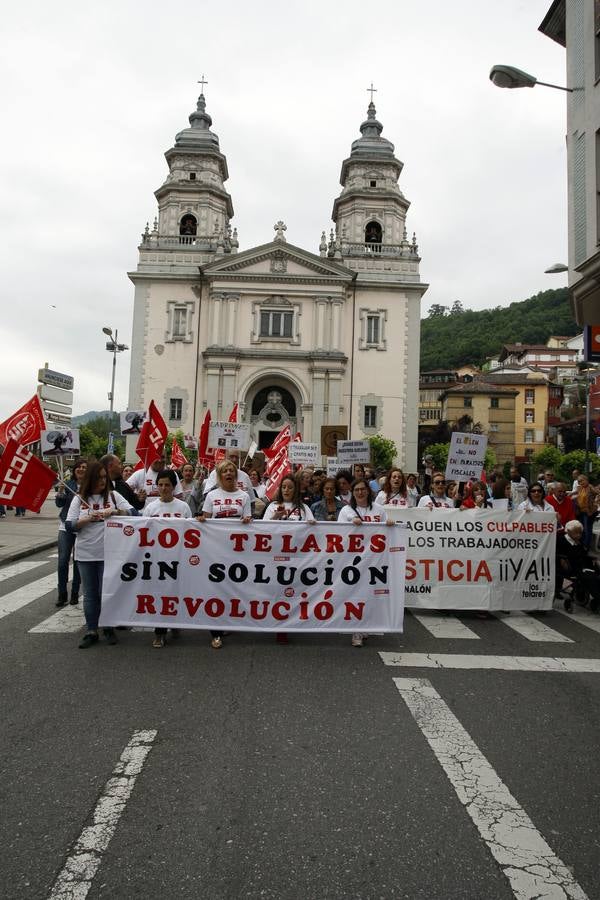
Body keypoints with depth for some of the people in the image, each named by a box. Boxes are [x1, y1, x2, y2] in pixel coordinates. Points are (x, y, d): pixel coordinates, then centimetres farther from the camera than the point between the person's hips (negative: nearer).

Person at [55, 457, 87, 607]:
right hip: (66, 526, 2)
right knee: (63, 559, -4)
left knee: (79, 561, 6)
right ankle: (62, 594, 9)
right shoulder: (68, 484, 3)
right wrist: (60, 492, -15)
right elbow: (59, 504, 1)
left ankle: (75, 593, 19)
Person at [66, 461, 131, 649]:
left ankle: (109, 629, 20)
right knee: (90, 594, 9)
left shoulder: (113, 495, 3)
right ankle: (91, 631, 19)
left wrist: (115, 511, -19)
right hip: (85, 554, 1)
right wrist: (88, 518, -14)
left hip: (108, 553, -1)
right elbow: (70, 525, 0)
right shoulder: (79, 499, 4)